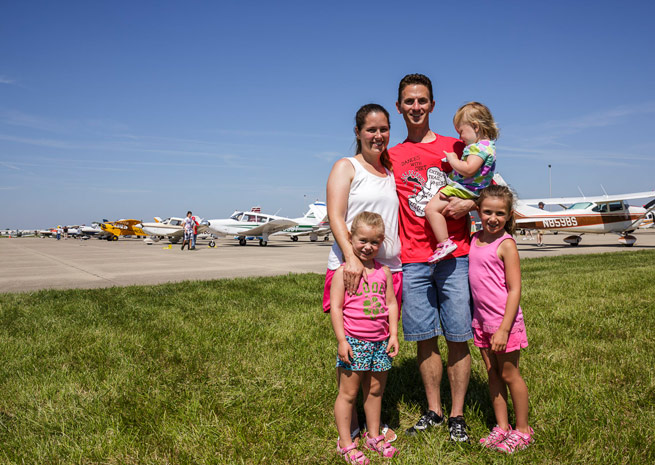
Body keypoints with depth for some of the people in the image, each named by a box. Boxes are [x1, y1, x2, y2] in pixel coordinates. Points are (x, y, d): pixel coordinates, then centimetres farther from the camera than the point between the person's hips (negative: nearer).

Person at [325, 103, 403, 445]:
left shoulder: (391, 172, 19)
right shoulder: (346, 167, 3)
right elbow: (336, 217, -9)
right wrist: (352, 257, -23)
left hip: (389, 267, 5)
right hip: (351, 267, -5)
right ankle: (350, 424, 15)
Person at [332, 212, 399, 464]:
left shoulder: (384, 271, 7)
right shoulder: (344, 271, -7)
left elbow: (391, 304, 10)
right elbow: (336, 307, -9)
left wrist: (394, 335, 3)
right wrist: (342, 340, -12)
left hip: (380, 342, 4)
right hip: (354, 341, -4)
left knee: (375, 390, 16)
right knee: (348, 393, 4)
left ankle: (374, 436, 32)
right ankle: (345, 443, 17)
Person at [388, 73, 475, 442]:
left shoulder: (455, 147, 8)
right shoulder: (391, 156, 13)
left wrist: (468, 204, -10)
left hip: (455, 257, -1)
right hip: (413, 260, 2)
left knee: (458, 338, 3)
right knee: (425, 338, 7)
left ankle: (457, 415, 17)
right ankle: (433, 411, 23)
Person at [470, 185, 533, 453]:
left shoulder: (506, 244, -14)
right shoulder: (475, 239, 4)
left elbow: (515, 290, -16)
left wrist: (503, 329, -19)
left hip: (504, 321, -6)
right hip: (481, 320, 6)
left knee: (509, 375, 6)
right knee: (492, 374, 14)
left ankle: (522, 431, 24)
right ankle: (501, 426, 28)